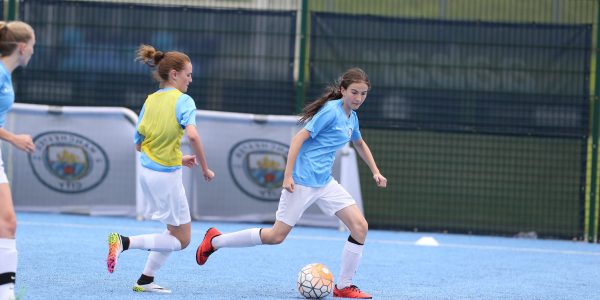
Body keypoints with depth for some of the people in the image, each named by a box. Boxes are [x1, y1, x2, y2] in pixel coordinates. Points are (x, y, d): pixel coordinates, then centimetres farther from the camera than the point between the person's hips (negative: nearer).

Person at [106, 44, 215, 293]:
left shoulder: (150, 100, 9)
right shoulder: (183, 101, -12)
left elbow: (139, 144, 12)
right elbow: (192, 135, -29)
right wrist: (205, 168, -18)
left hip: (148, 170, 8)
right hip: (167, 175, -8)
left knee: (175, 232, 22)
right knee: (181, 240, 3)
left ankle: (146, 281, 20)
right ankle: (124, 242, -11)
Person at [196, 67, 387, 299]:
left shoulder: (351, 117, 11)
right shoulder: (331, 110, -14)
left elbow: (359, 144, 34)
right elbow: (299, 138, -18)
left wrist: (375, 171, 33)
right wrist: (288, 175, -22)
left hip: (325, 183, 8)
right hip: (303, 182, -8)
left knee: (360, 227, -5)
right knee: (276, 236, -4)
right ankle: (215, 240, 12)